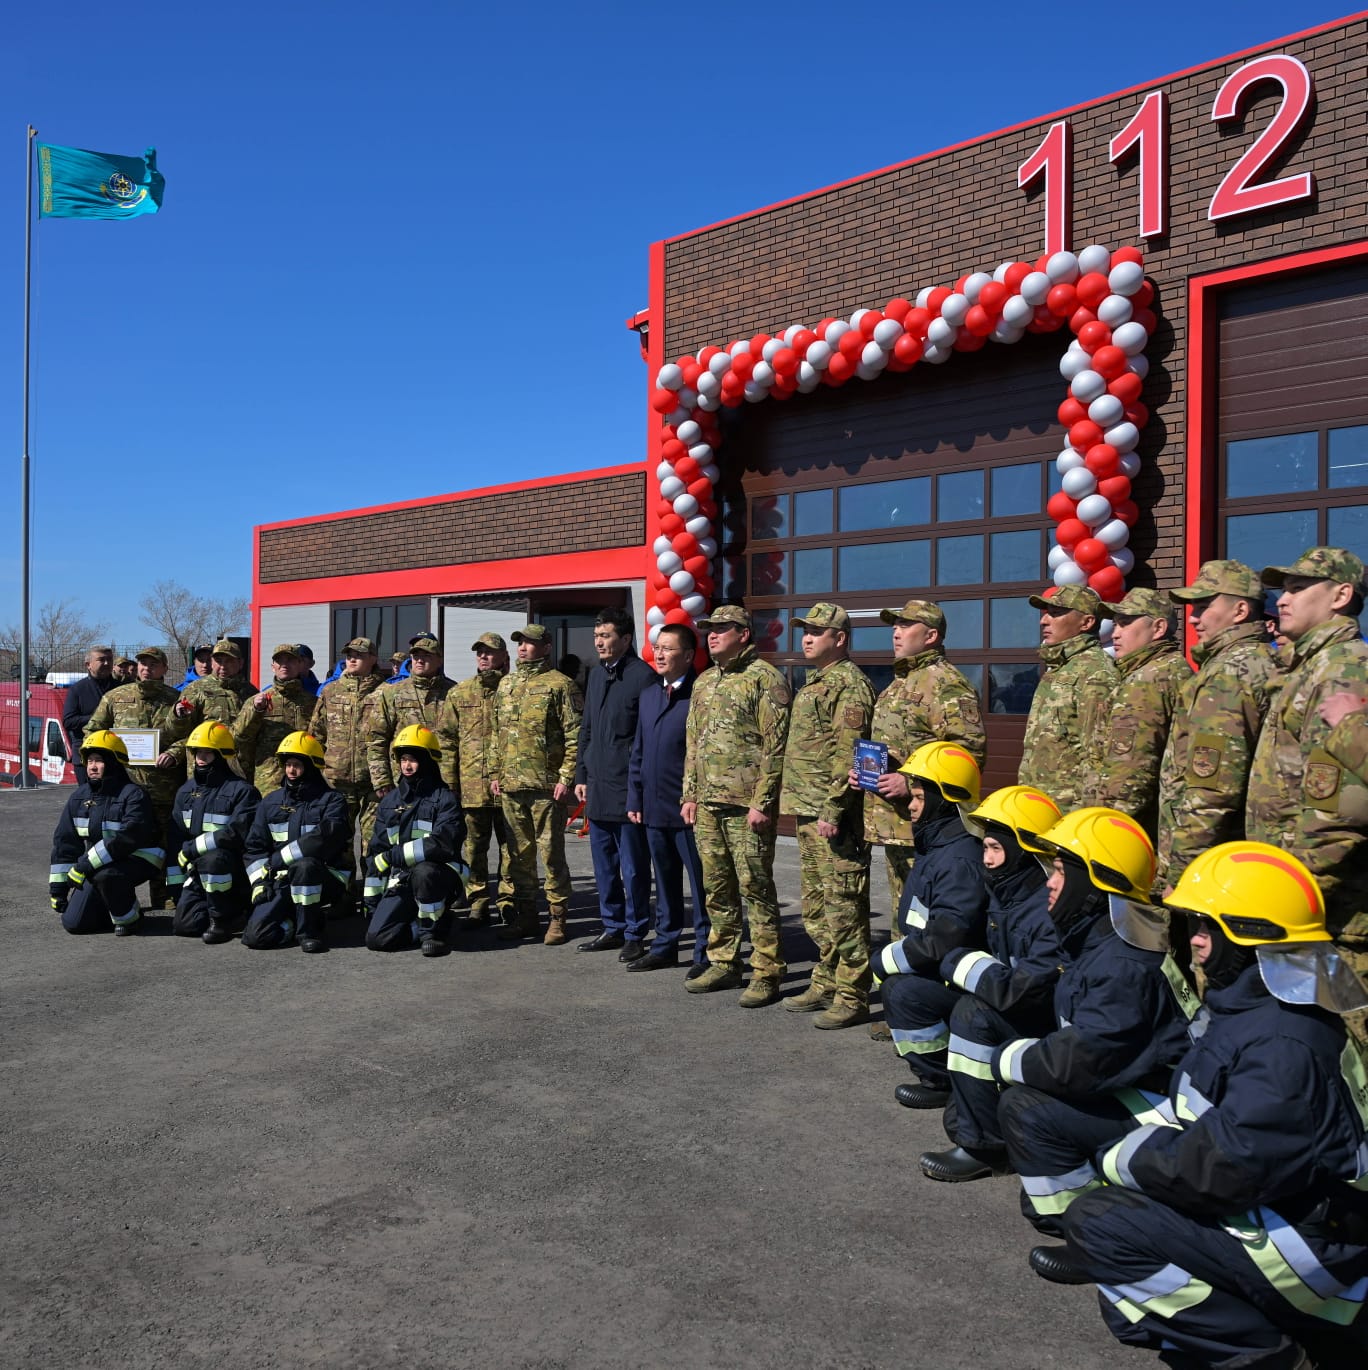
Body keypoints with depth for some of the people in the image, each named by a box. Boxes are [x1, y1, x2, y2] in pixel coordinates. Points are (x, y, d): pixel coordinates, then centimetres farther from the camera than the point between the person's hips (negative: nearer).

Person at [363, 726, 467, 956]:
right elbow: (376, 852, 16)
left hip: (438, 875, -5)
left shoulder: (444, 799, -5)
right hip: (401, 881, 5)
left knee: (423, 872, -40)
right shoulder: (389, 801, 13)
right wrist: (372, 899, 13)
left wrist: (394, 855, -18)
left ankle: (435, 929, -15)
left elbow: (442, 844, -21)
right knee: (377, 939, -15)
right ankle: (420, 924, 13)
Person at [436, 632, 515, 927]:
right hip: (471, 784, 3)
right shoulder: (458, 694, 9)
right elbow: (446, 739, 9)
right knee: (474, 847, 9)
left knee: (509, 845, 5)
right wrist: (448, 781, 2)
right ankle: (477, 902, 19)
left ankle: (508, 900, 15)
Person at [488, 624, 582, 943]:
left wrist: (566, 777, -13)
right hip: (510, 785, 7)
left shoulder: (560, 684, -5)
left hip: (545, 785, -6)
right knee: (519, 853, 11)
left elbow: (575, 735, -8)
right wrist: (495, 773, 14)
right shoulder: (506, 685, 16)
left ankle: (558, 918, 8)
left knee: (551, 853, -1)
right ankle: (526, 915, 21)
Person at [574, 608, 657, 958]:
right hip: (597, 788, 8)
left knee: (633, 868, 3)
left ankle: (635, 935, 14)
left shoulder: (643, 676, -11)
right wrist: (581, 776, 15)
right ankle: (613, 928, 27)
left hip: (627, 788, -8)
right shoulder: (596, 675, 13)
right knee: (604, 865, 15)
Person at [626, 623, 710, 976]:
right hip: (654, 810, 7)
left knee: (701, 884, 4)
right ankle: (664, 945, 29)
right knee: (664, 883, 18)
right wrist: (634, 799, 13)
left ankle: (705, 953, 13)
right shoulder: (648, 695, 13)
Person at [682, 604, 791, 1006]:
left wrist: (762, 802, -17)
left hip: (746, 805, -8)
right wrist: (690, 795, 14)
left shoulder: (764, 678, -7)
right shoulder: (704, 682, 17)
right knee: (717, 888, 13)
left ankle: (767, 974, 4)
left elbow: (775, 747, -12)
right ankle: (723, 964, 24)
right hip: (707, 804, 8)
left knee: (756, 889, -3)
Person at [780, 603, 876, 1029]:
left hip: (834, 817, -10)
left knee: (844, 907, -4)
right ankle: (825, 984, 27)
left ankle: (852, 997, 3)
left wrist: (833, 809, -23)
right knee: (816, 907, 17)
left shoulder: (849, 682, -12)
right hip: (808, 813, 10)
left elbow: (848, 753, -20)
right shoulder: (813, 682, 19)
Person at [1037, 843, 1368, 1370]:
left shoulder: (1283, 1045, -26)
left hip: (1310, 1248, -10)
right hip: (1267, 1207, 10)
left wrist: (1124, 1161, -13)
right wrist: (1125, 1145, 1)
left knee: (1095, 1221, -13)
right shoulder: (1250, 1009, 4)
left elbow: (1225, 1169, -28)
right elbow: (1184, 1115, 12)